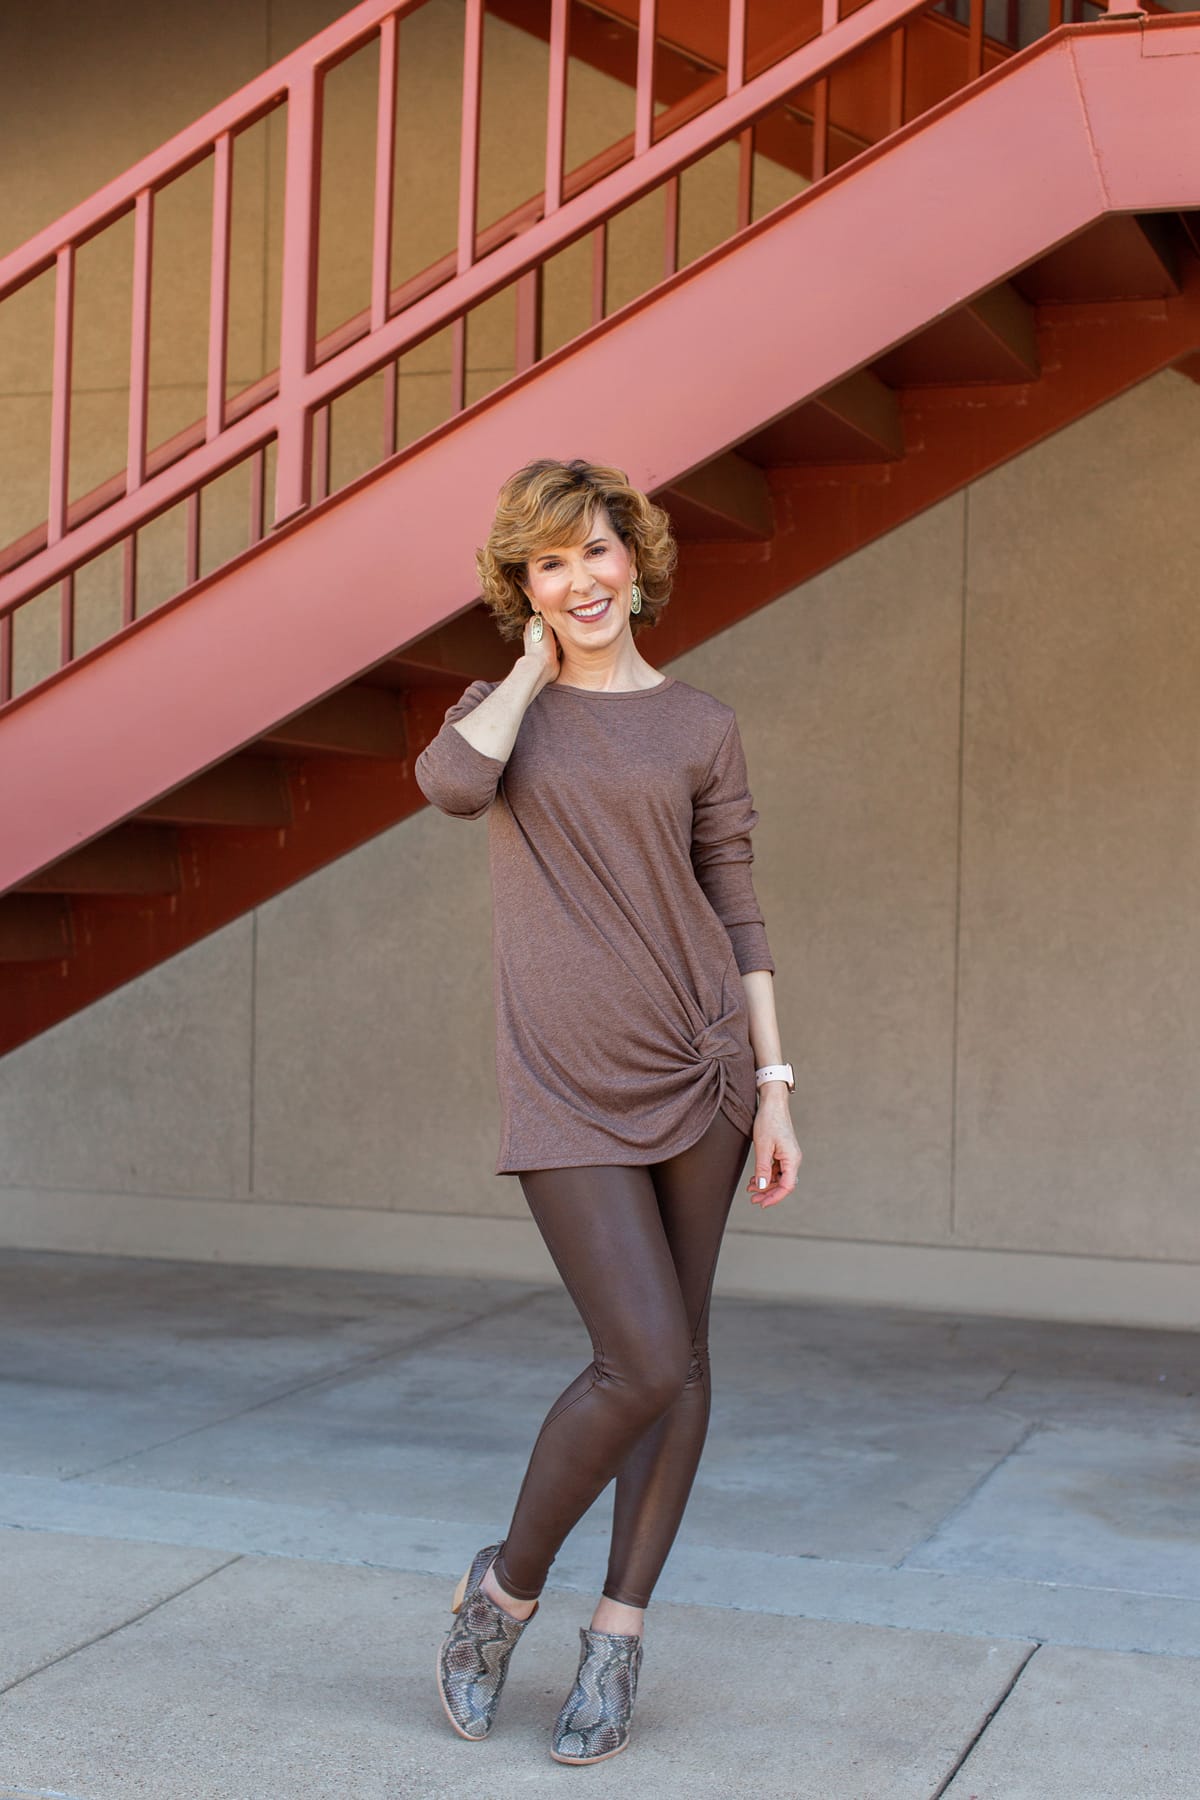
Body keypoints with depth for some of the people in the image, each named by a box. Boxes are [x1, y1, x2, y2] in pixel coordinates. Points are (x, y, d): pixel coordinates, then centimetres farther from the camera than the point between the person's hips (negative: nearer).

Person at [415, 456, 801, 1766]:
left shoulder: (699, 728, 8)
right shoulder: (502, 707, 10)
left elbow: (736, 913, 7)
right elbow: (449, 784, -15)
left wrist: (775, 1084, 2)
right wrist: (535, 667, -1)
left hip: (698, 1066, 2)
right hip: (567, 1085, -2)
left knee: (679, 1358, 5)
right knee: (644, 1362, -12)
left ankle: (617, 1636, 20)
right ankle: (505, 1588, 12)